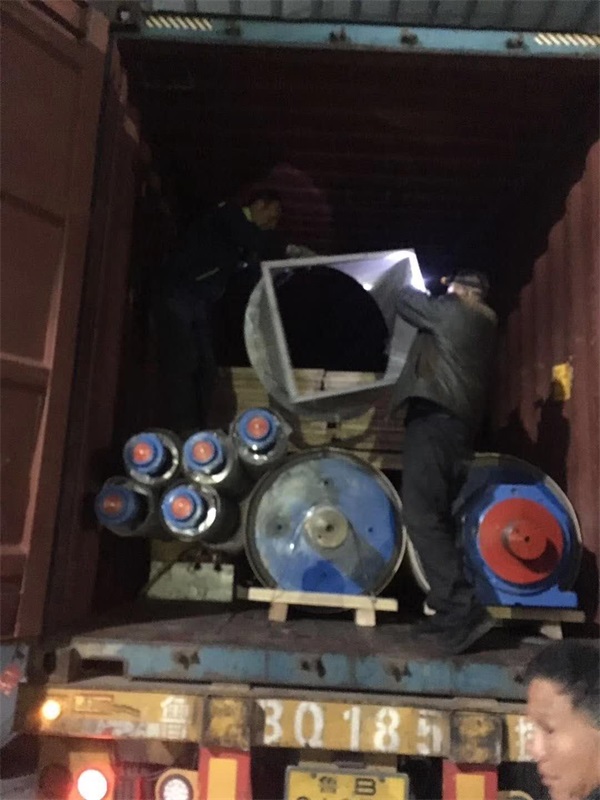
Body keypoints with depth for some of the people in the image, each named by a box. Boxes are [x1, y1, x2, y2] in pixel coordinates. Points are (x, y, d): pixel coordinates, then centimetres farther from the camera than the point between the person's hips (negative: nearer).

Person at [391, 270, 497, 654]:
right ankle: (452, 610, 15)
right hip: (456, 426, 10)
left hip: (434, 422, -10)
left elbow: (405, 301, 7)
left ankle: (464, 609, -16)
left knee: (422, 518, -13)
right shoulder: (482, 324, 21)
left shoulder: (453, 313, -4)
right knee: (439, 520, 12)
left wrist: (429, 292, 26)